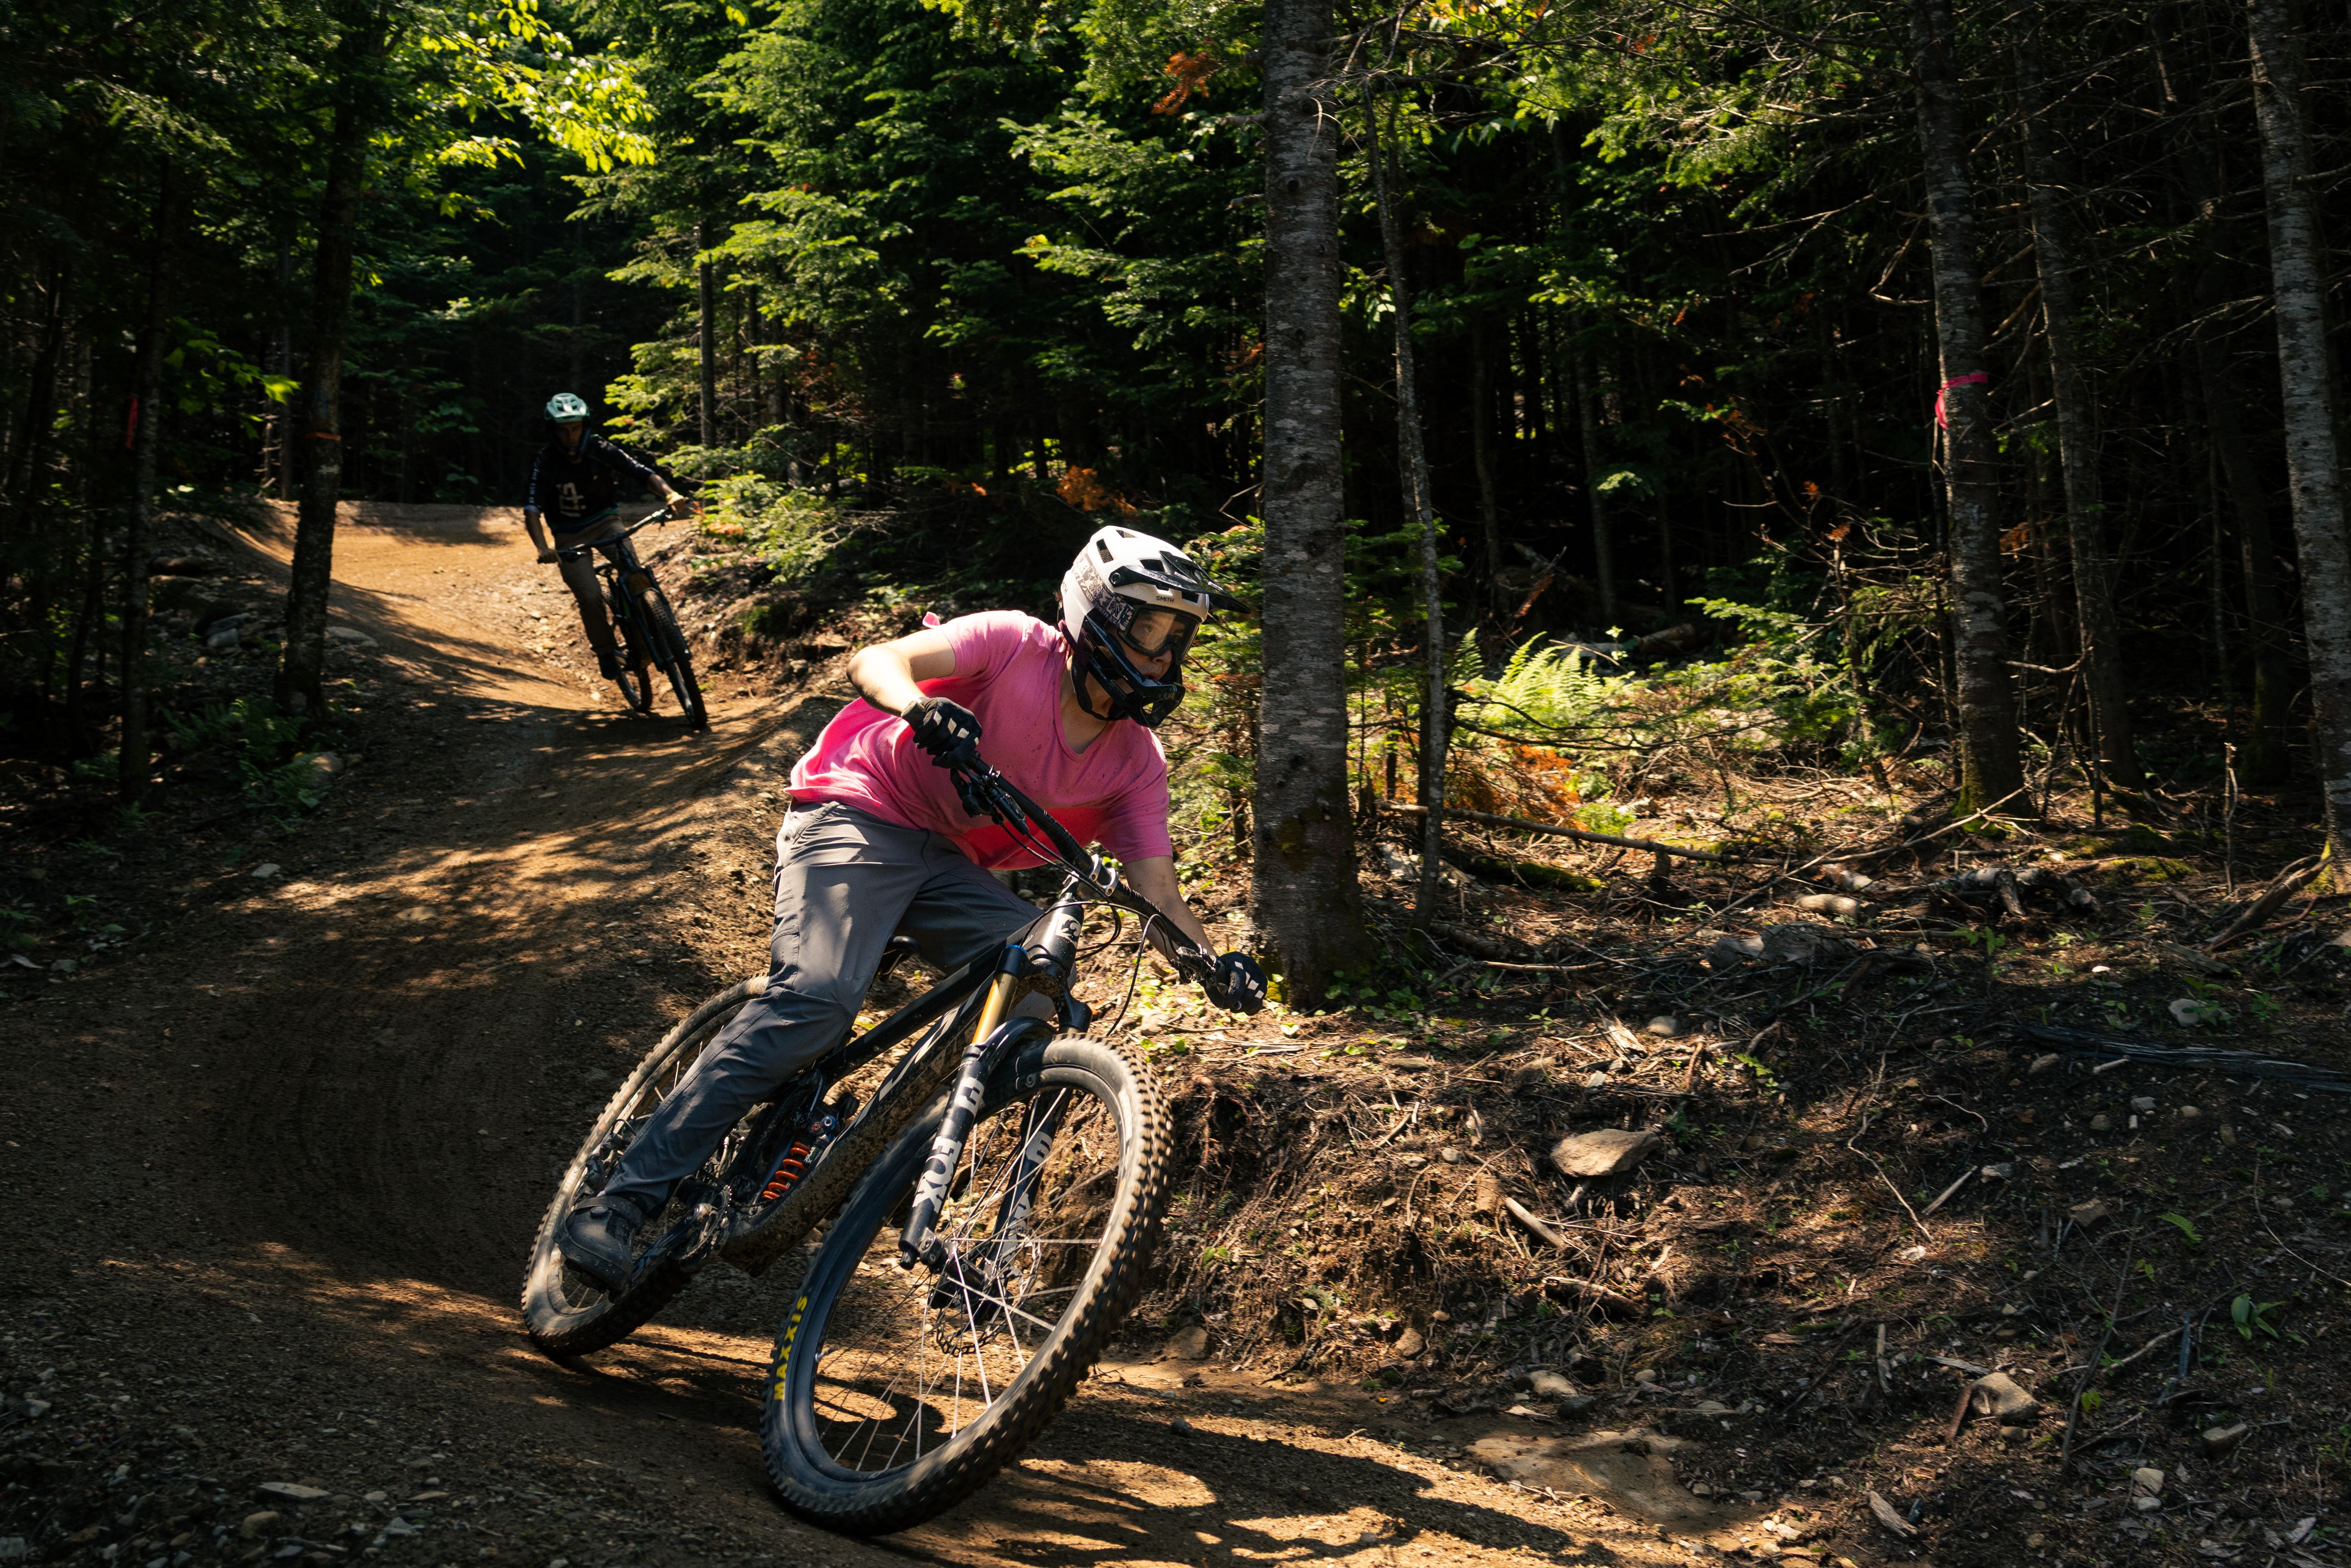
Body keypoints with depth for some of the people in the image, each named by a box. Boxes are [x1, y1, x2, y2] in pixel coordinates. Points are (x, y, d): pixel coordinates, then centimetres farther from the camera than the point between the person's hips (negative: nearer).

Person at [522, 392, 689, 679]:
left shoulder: (600, 450, -14)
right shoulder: (545, 462, -18)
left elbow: (644, 473, -20)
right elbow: (532, 510, -26)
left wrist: (670, 494, -40)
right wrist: (542, 548, -43)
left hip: (606, 523, 1)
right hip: (571, 536, -1)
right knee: (590, 599, -19)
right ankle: (605, 652, 5)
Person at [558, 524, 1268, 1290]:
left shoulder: (1137, 762, 0)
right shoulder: (1016, 644, -14)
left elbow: (1156, 887, -5)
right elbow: (875, 661, -26)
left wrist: (1214, 962, -24)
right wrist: (918, 704, -49)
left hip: (953, 868, 6)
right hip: (860, 818, -6)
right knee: (817, 999, -28)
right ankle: (619, 1204, -27)